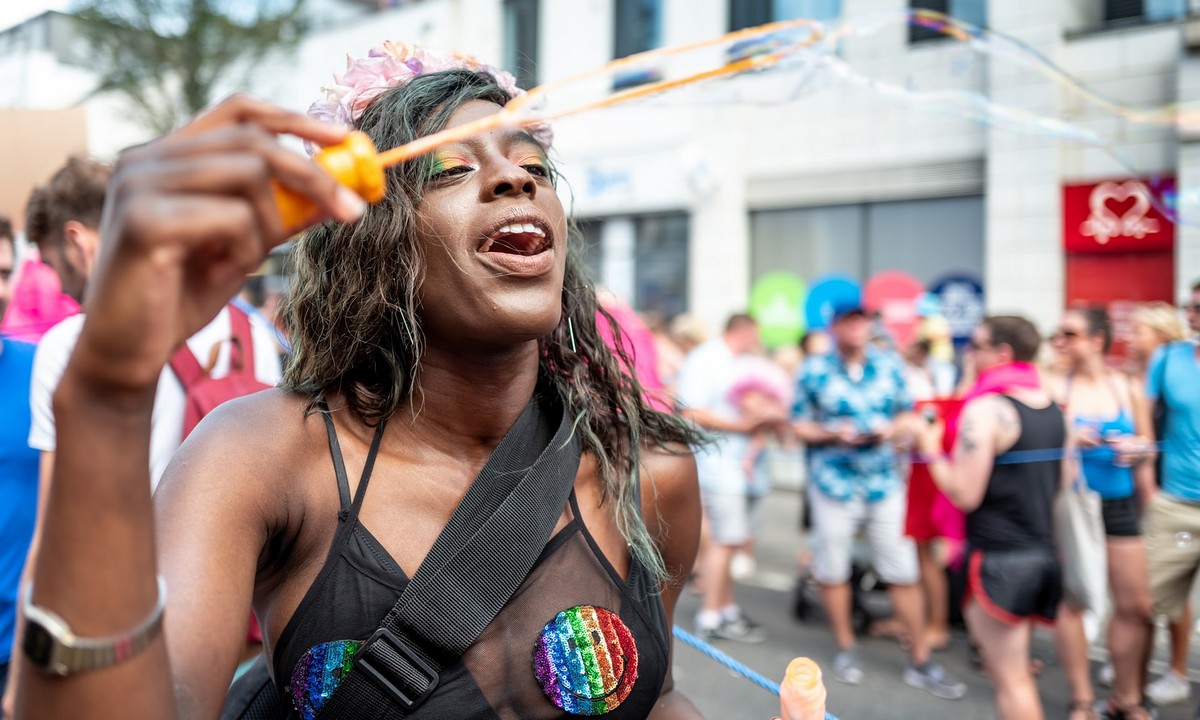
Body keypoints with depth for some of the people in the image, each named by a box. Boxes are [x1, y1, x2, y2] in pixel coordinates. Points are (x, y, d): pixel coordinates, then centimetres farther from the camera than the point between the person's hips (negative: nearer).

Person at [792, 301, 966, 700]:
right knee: (833, 570, 10)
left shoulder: (890, 365, 4)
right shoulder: (814, 370, -3)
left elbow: (907, 412, 10)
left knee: (904, 573, 2)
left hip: (884, 483, 2)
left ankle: (921, 662, 15)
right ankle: (846, 648, 32)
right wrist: (832, 434, -17)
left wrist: (892, 428, -11)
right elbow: (799, 424, 0)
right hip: (834, 484, -1)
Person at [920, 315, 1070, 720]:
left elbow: (966, 494, -19)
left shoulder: (985, 410, -16)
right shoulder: (1054, 409, 9)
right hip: (1041, 552, 8)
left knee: (1010, 679, -1)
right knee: (1014, 672, 20)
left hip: (998, 559, -8)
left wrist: (932, 452, -5)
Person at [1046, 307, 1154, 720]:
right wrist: (1069, 440, -24)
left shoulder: (1129, 389, 3)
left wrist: (1137, 450, -10)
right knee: (1072, 600, 2)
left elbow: (1147, 449, 12)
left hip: (1120, 505, 3)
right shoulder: (1055, 387, -6)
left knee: (1135, 604, 6)